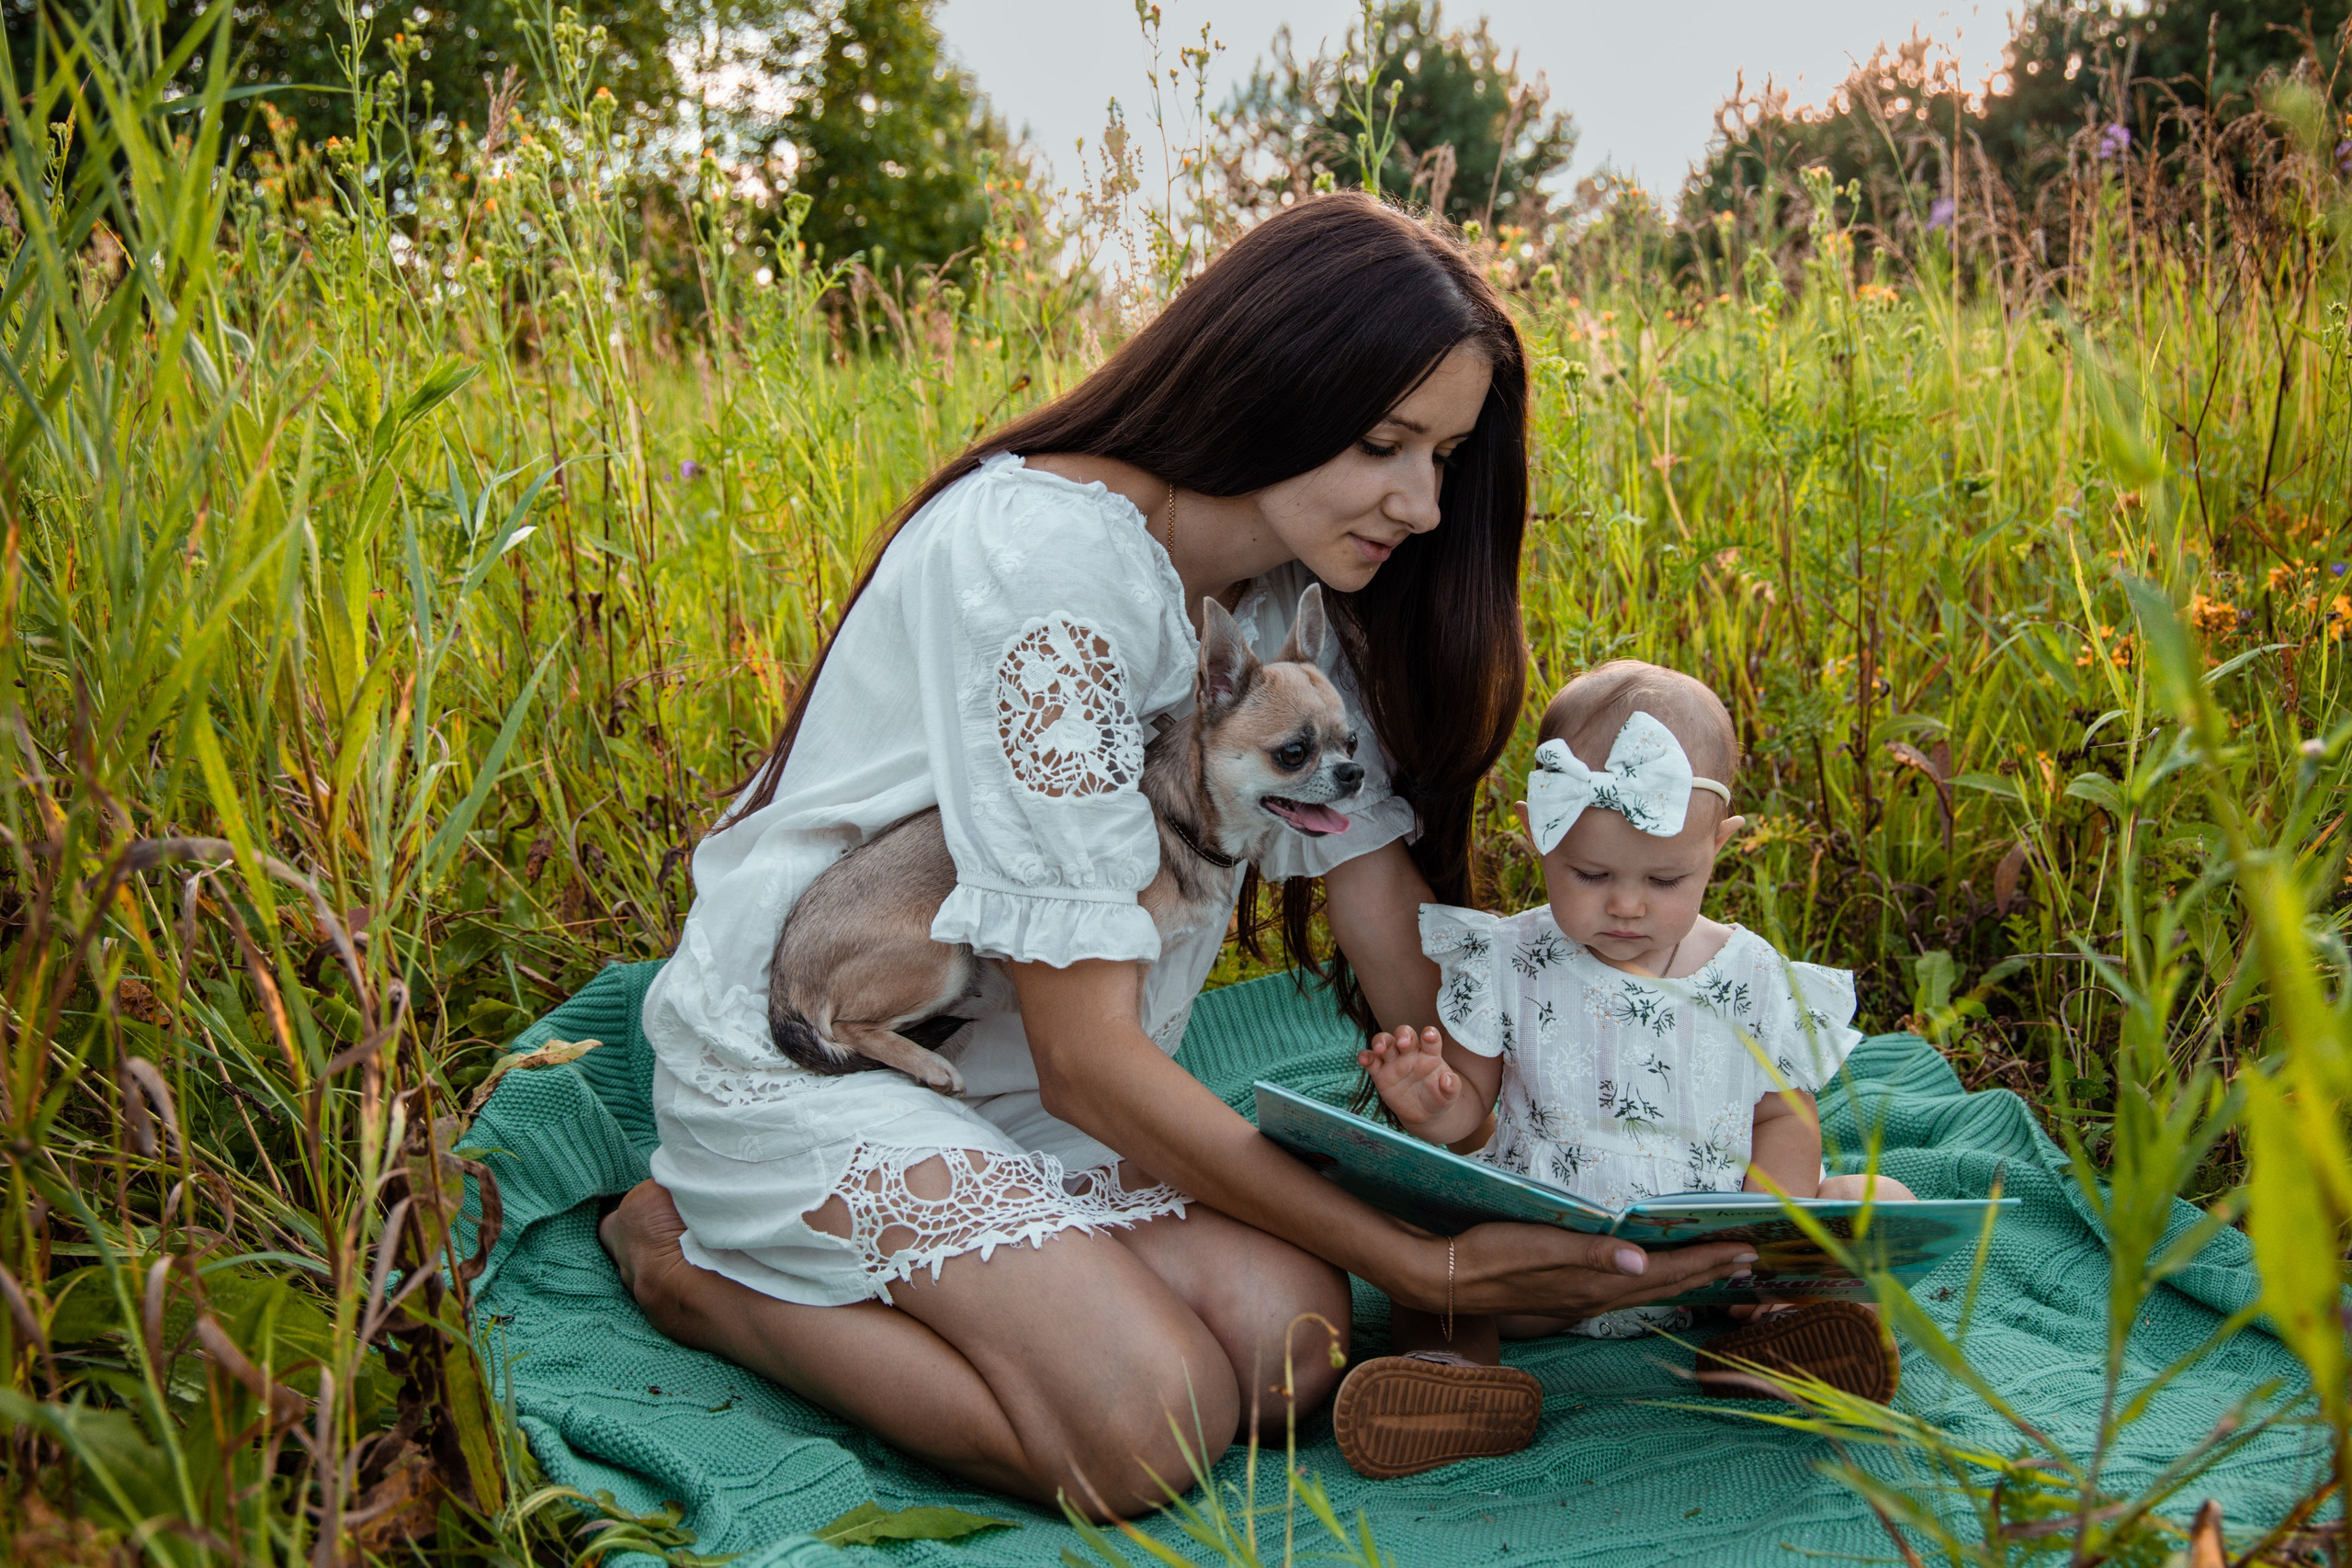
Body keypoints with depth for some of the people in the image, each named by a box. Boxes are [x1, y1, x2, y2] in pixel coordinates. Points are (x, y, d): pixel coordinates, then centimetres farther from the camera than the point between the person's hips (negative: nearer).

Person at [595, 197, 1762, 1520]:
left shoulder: (1287, 588, -1)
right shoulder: (1048, 560, -28)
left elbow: (1383, 889, 0)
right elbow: (1083, 1058, -27)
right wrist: (1429, 1269, -25)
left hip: (1023, 1077, 7)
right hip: (808, 1058, -7)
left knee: (1294, 1339, -16)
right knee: (1147, 1433, -24)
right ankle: (692, 1262, -3)